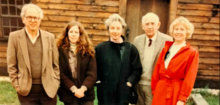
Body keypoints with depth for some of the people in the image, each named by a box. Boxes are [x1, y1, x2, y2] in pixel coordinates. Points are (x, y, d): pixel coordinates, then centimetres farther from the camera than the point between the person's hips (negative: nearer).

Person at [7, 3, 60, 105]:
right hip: (26, 89, -1)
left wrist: (55, 82, 2)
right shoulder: (14, 36, -1)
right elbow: (11, 65, 1)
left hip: (48, 87, 1)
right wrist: (16, 85, -3)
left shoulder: (50, 37, 3)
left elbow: (55, 63, 6)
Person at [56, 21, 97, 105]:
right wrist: (73, 89, -13)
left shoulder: (88, 50, 2)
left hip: (86, 93, 1)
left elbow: (92, 73, -2)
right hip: (68, 94, -1)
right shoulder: (61, 50, -2)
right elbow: (60, 73, -5)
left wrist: (83, 88, -14)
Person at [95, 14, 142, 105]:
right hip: (104, 93, 0)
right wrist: (98, 82, -6)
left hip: (123, 93, 0)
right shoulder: (100, 48, 1)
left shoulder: (131, 48, 1)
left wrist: (129, 83, -7)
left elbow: (137, 70, 2)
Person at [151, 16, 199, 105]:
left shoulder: (192, 53, -4)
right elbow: (157, 70, 8)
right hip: (160, 90, 4)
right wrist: (154, 89, 4)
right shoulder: (166, 48, 8)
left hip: (176, 92, -3)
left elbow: (189, 78, -8)